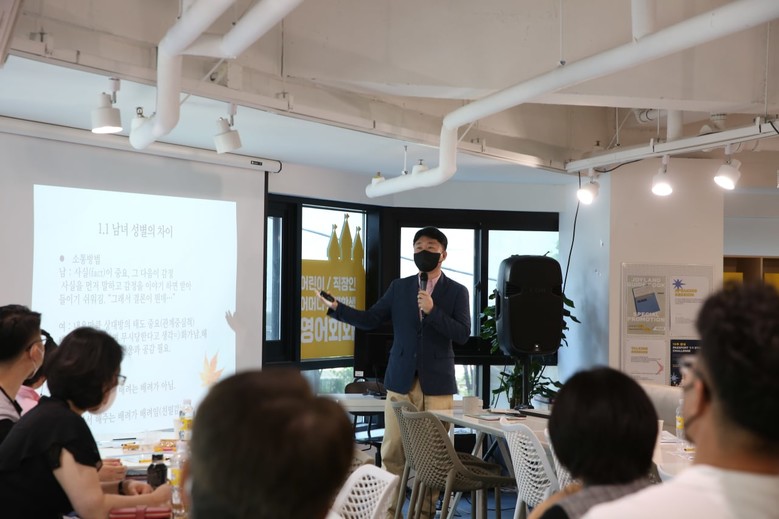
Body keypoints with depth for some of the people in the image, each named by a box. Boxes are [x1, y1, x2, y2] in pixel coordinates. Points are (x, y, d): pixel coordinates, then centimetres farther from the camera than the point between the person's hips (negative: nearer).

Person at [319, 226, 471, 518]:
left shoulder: (457, 291, 2)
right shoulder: (399, 287, 9)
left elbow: (463, 335, -8)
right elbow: (370, 320, 6)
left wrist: (432, 311, -18)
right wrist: (336, 307, -5)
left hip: (437, 382, -2)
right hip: (401, 380, 2)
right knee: (392, 450, 4)